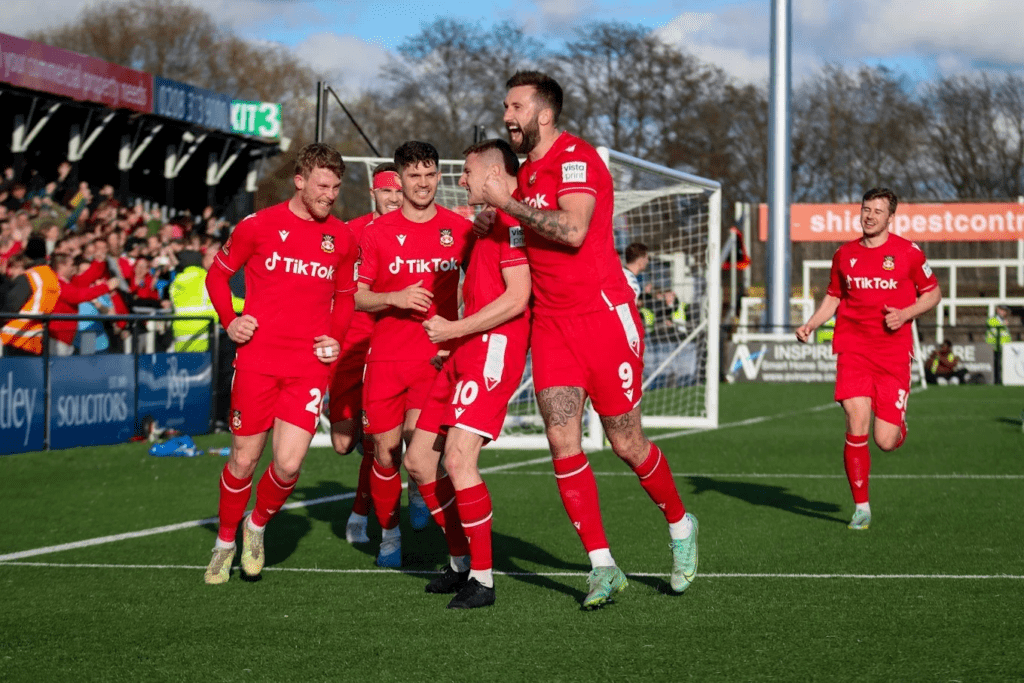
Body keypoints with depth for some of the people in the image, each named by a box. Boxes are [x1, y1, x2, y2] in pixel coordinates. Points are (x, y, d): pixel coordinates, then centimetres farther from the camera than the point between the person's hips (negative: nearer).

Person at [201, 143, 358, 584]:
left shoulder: (341, 238, 8)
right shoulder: (258, 226, 0)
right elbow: (218, 273, 12)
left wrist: (337, 337, 6)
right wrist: (229, 320, -3)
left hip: (310, 365, 1)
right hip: (257, 360, -1)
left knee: (288, 465, -9)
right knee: (244, 460, 2)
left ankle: (258, 526, 20)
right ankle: (226, 541, 25)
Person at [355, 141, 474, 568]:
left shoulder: (460, 229, 2)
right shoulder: (378, 232, 2)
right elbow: (357, 297, 4)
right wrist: (395, 299, -14)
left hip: (437, 354, -1)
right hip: (386, 356, 1)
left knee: (417, 432, -21)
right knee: (385, 448, 2)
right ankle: (389, 535, 21)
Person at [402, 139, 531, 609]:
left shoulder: (511, 220, -10)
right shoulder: (488, 222, 22)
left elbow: (517, 297, -19)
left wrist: (455, 329, -14)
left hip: (492, 352, -11)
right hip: (464, 355, 11)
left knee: (458, 460, -19)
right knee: (418, 460, 11)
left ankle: (483, 579, -11)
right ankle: (461, 563, 21)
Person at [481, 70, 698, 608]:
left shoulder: (577, 158, -11)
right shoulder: (526, 172, 16)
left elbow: (572, 230, -25)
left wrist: (508, 203, -19)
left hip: (603, 316, -7)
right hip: (550, 325, 7)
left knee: (626, 444, 0)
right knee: (563, 445, -5)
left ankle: (680, 525, 27)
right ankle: (602, 568, -1)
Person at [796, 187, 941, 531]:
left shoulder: (908, 252, -1)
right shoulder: (844, 254, 8)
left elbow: (933, 293, 8)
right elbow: (834, 296, 21)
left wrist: (905, 314, -9)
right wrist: (811, 324, 4)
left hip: (894, 354, -2)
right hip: (853, 350, 2)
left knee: (886, 441, -6)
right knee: (857, 424, -14)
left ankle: (899, 426, 34)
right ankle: (861, 508, 1)